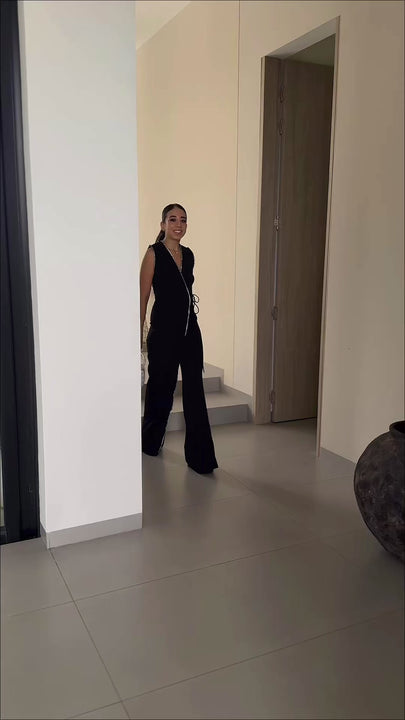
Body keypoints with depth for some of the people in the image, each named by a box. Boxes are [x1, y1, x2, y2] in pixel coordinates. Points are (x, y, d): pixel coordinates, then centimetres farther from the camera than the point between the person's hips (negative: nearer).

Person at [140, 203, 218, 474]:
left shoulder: (188, 254, 11)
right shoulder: (154, 253, -6)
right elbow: (143, 296, -8)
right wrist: (139, 334, -10)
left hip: (190, 330, 5)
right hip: (164, 330, -5)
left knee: (195, 392, 1)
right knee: (161, 388, 10)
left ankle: (200, 455, 6)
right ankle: (151, 441, 34)